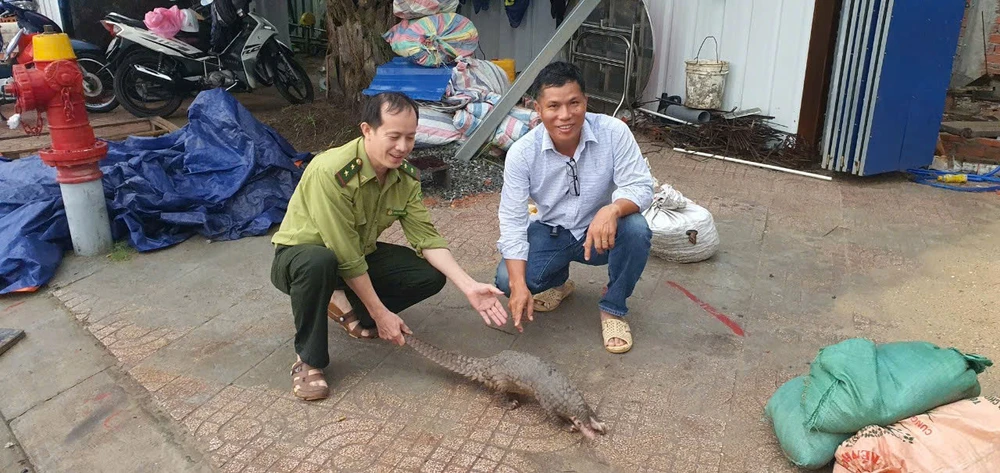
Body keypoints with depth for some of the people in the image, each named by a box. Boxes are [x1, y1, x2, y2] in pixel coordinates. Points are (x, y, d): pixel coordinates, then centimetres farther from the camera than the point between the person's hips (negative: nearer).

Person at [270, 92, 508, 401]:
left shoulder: (406, 176, -12)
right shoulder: (330, 172, -33)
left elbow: (426, 238, -13)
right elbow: (347, 258, -30)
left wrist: (469, 287, -25)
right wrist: (381, 313, -24)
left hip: (361, 254, 6)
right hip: (300, 256, -6)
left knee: (431, 275, -11)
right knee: (319, 262, -41)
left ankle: (346, 306, 8)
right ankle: (308, 360, -18)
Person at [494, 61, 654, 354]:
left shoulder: (614, 133, -22)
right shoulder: (522, 152, -20)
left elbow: (641, 186, -22)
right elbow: (512, 220, -20)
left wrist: (612, 210, -47)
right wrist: (519, 285, -31)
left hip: (602, 232, 0)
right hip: (551, 232, 1)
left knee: (636, 230, -33)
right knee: (507, 280, -23)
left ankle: (613, 307, -5)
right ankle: (557, 282, 15)